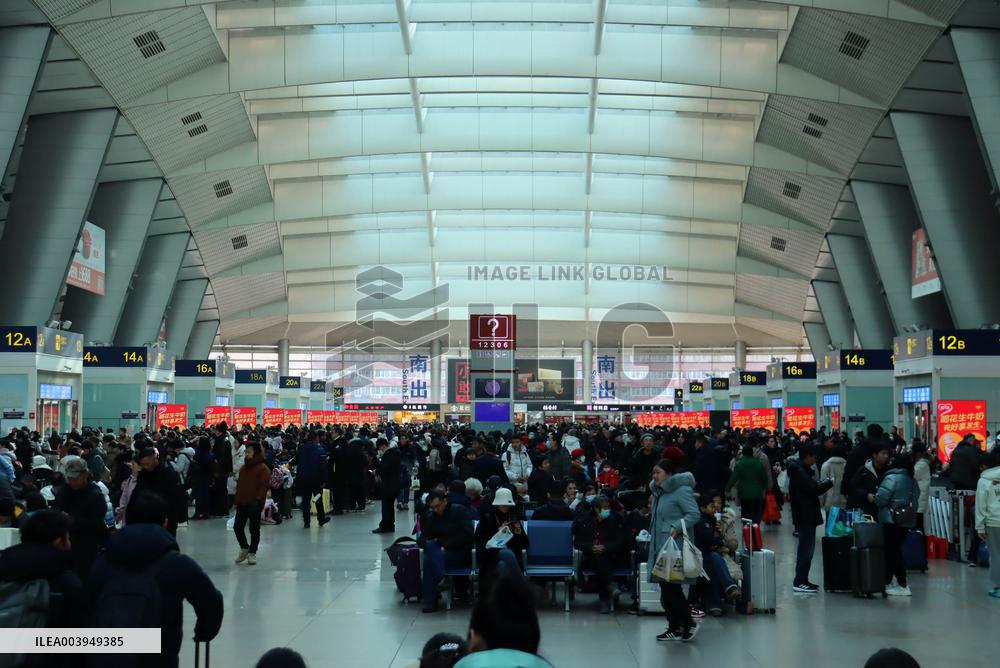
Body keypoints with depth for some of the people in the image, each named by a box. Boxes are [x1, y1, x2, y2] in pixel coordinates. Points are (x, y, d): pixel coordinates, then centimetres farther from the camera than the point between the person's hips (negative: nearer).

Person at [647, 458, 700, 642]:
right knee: (666, 588, 10)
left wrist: (677, 527, -27)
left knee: (671, 587, -8)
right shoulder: (659, 492, 17)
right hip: (659, 547, 9)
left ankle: (688, 623, 6)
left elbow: (694, 514, -18)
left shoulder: (681, 490, -12)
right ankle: (674, 628, 17)